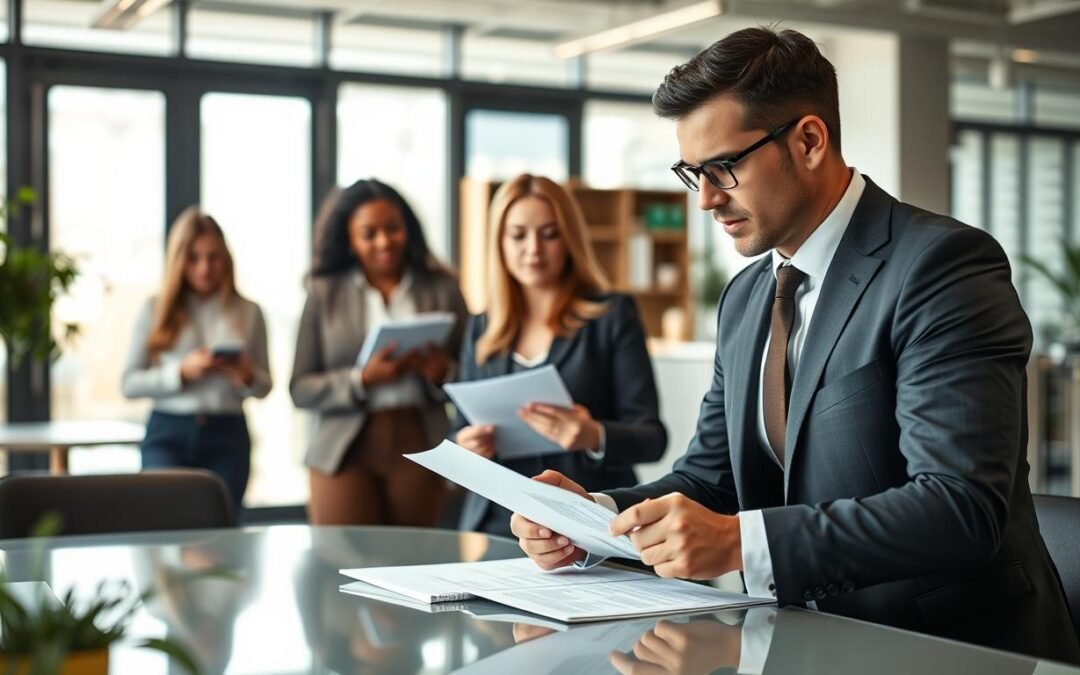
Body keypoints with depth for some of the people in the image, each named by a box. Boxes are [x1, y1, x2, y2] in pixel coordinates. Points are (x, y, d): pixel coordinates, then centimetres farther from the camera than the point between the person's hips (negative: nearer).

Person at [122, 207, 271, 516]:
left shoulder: (248, 312, 7)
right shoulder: (155, 310, 5)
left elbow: (264, 386, 13)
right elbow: (129, 383, 2)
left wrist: (248, 377, -10)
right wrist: (181, 372, -12)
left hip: (228, 435, 1)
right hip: (168, 434, -1)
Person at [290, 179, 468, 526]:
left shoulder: (442, 288, 5)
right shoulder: (324, 293, 3)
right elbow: (300, 389, 1)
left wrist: (444, 373, -14)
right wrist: (362, 379, -15)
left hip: (419, 450, 1)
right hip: (346, 452, -1)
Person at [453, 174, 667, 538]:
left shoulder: (613, 315, 4)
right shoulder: (481, 329, 13)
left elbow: (652, 437, -2)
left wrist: (595, 437, -21)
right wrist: (465, 446, -3)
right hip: (496, 524, 3)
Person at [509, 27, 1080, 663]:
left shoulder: (942, 265, -13)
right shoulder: (744, 298, 11)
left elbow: (962, 504, -22)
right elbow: (713, 475, 13)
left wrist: (742, 541, -29)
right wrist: (598, 515, -6)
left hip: (955, 645, -6)